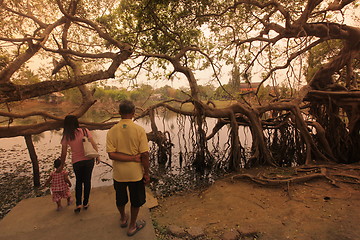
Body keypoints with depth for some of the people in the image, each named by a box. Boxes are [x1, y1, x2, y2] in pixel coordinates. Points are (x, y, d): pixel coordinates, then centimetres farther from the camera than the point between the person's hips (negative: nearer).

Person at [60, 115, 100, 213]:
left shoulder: (66, 136, -5)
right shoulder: (85, 131, -7)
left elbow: (64, 153, 0)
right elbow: (93, 144, -7)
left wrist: (62, 165, 13)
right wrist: (97, 156, 3)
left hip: (76, 162, 0)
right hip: (89, 159, 0)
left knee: (78, 181, 21)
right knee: (87, 181, 14)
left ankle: (78, 204, 15)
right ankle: (85, 203, 25)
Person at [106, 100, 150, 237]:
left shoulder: (112, 131, -10)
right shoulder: (139, 130, -17)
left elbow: (111, 154, -17)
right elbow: (145, 154, -18)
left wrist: (132, 158, -15)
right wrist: (146, 173, -7)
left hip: (119, 173, 3)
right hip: (136, 173, -2)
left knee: (120, 198, 27)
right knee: (136, 201, 20)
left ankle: (123, 219, 52)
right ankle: (132, 226, 38)